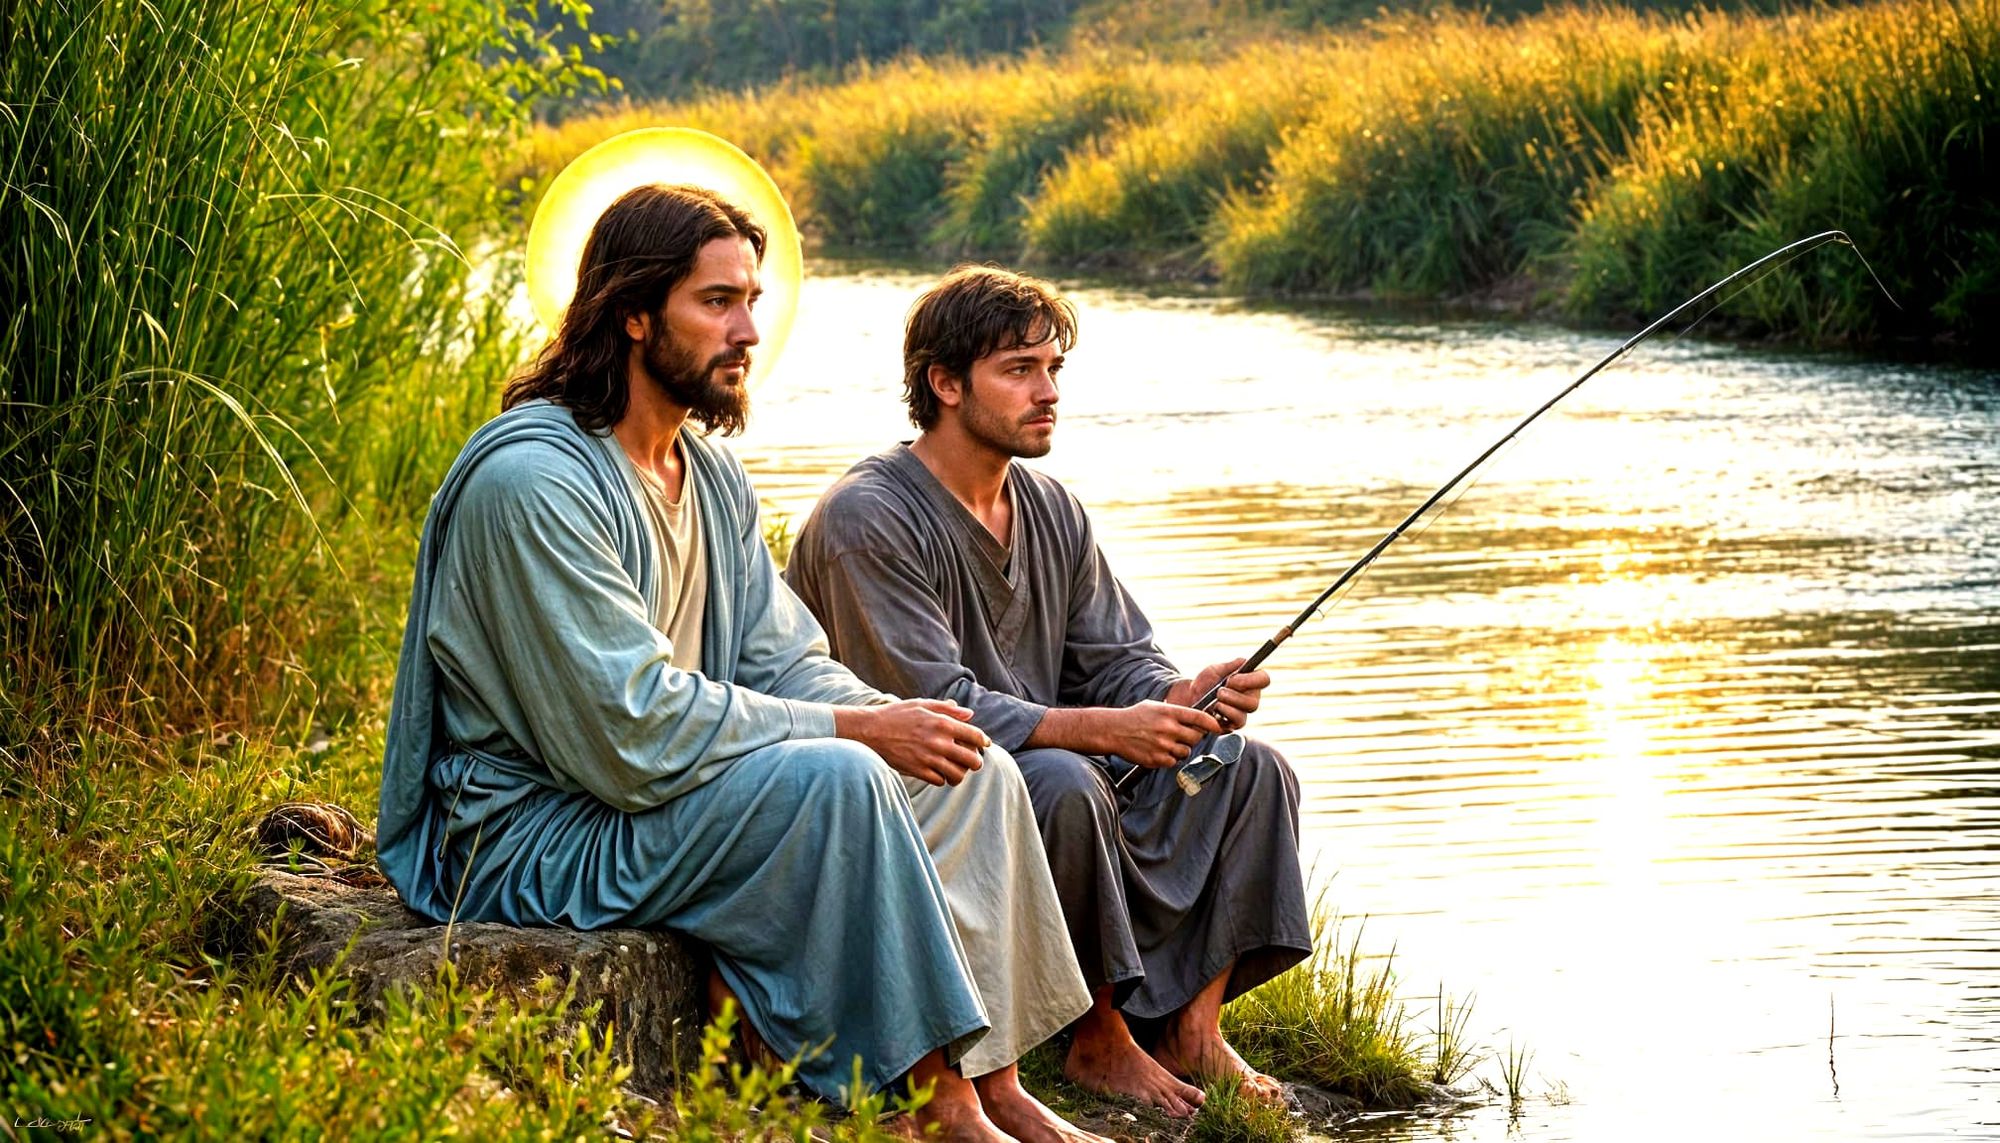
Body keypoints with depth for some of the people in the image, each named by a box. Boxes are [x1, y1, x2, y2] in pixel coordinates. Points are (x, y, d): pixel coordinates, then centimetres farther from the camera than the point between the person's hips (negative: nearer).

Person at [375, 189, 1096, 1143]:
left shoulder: (711, 475, 11)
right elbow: (633, 729, -25)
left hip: (662, 796, 10)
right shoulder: (532, 481, -20)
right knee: (838, 780, -30)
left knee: (978, 775, -1)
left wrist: (899, 721, -11)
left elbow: (788, 665, 11)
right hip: (534, 839, -10)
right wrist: (857, 731, -20)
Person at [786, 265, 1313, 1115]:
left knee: (1251, 772, -5)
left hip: (1060, 776, 8)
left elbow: (1118, 660, 9)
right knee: (1064, 784, -37)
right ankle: (1098, 1040, -19)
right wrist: (1103, 729, -31)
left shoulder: (1052, 512, 11)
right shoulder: (868, 519, -16)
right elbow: (931, 708, -24)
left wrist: (1185, 696, -16)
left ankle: (1192, 1030, -6)